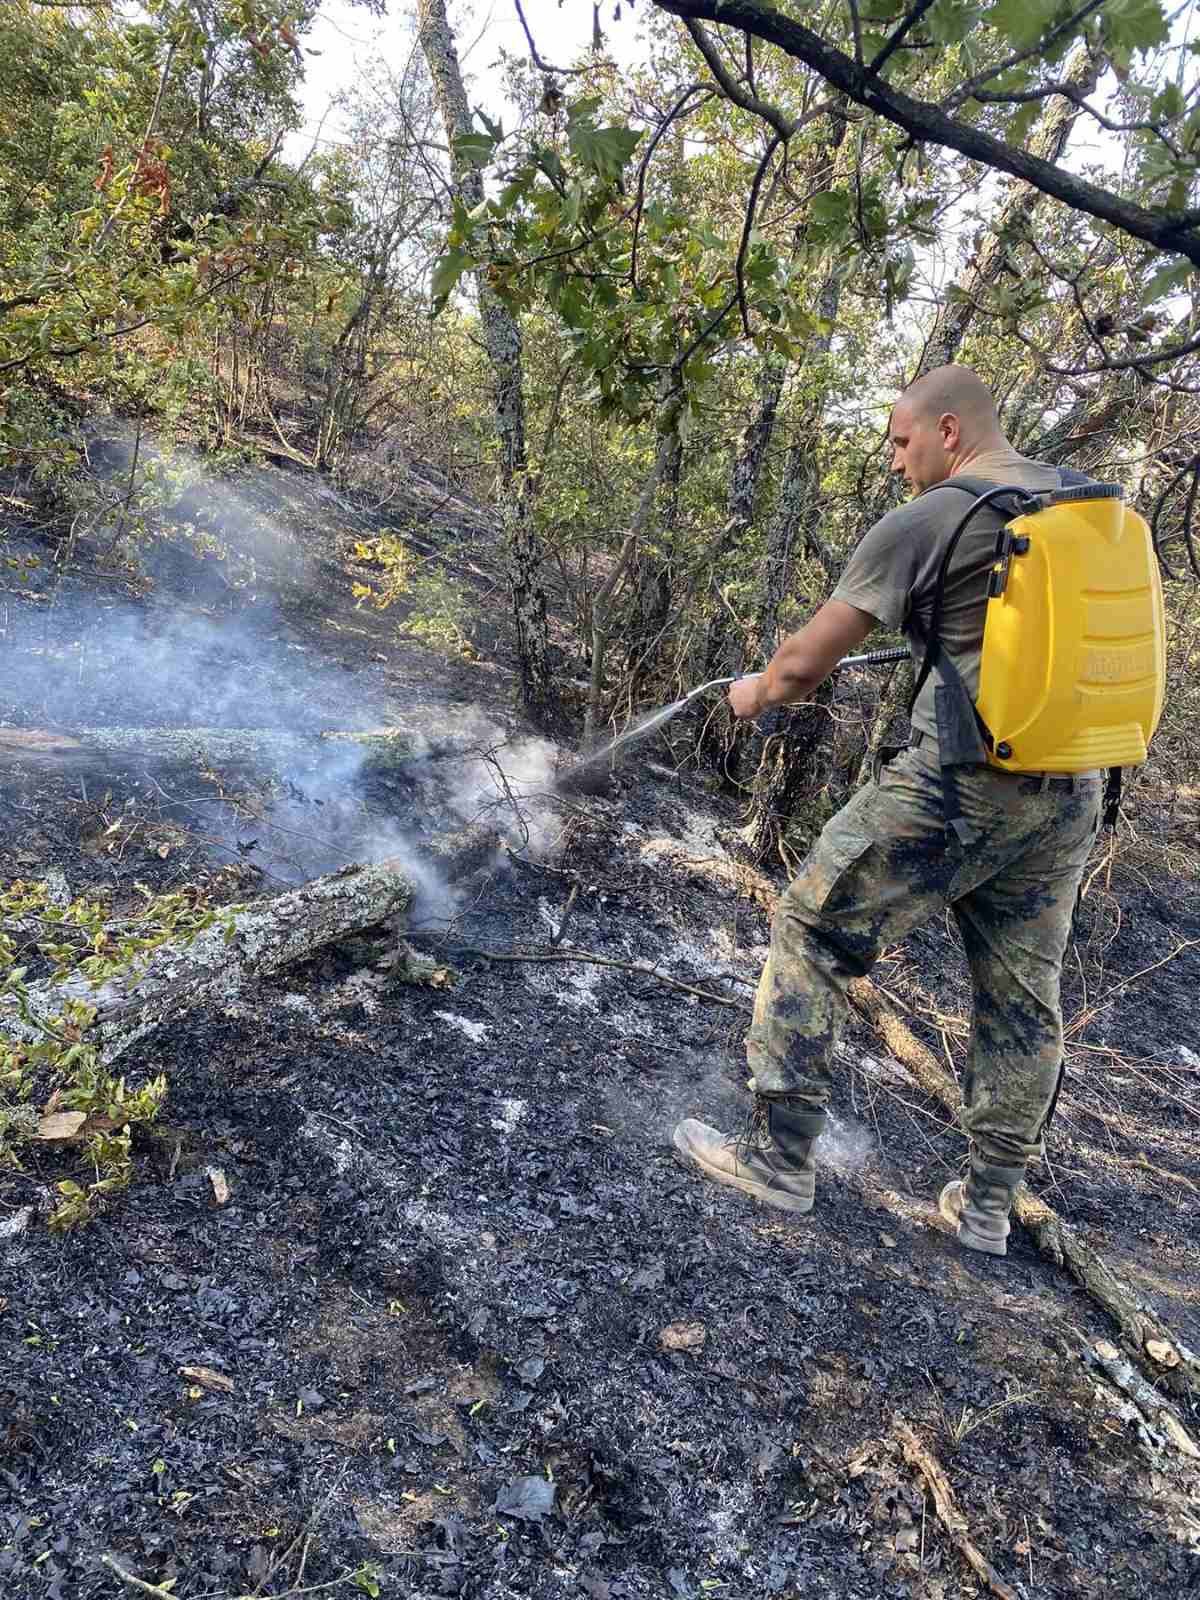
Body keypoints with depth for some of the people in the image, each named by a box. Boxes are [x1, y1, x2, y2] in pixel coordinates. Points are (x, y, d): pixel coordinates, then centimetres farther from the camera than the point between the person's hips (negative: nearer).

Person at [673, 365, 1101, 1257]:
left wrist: (758, 693, 13)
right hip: (1073, 790, 7)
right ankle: (990, 1205, 26)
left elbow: (805, 662, -8)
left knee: (811, 936, 6)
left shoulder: (923, 521, -7)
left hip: (960, 780, -7)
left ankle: (782, 1156, 12)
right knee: (1024, 991, 14)